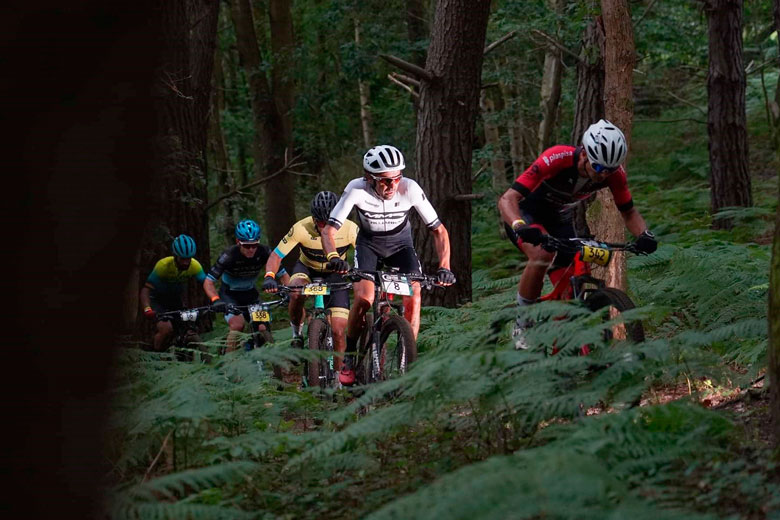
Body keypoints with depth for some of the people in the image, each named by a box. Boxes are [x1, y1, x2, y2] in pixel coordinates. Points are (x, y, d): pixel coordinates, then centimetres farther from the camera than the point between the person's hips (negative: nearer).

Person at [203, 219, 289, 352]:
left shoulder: (263, 252, -20)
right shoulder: (229, 255, -27)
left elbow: (283, 275, -13)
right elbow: (208, 282, -28)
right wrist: (215, 300, -46)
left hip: (250, 293, 3)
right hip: (229, 294, -3)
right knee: (237, 324, -29)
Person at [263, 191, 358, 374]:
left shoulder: (349, 229, -26)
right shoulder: (301, 229, -28)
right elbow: (276, 255, -24)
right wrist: (269, 276, -43)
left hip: (335, 275, 0)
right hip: (307, 269, 0)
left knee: (338, 330, -11)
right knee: (296, 293, -37)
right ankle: (297, 332, -8)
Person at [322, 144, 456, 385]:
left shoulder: (410, 189, -29)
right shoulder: (357, 189, -31)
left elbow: (439, 230, -21)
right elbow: (329, 229, -29)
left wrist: (444, 267, -33)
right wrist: (333, 257, -48)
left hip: (400, 244, 1)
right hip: (369, 243, -1)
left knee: (413, 298, -21)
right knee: (364, 298, -23)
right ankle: (348, 358, -2)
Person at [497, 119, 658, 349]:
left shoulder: (614, 172, -21)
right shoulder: (557, 159, -36)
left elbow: (629, 212, -6)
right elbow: (507, 199, -39)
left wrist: (644, 234, -29)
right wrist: (522, 228, -59)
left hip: (560, 219, 5)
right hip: (525, 214, -5)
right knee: (542, 254, -36)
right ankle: (522, 326, -19)